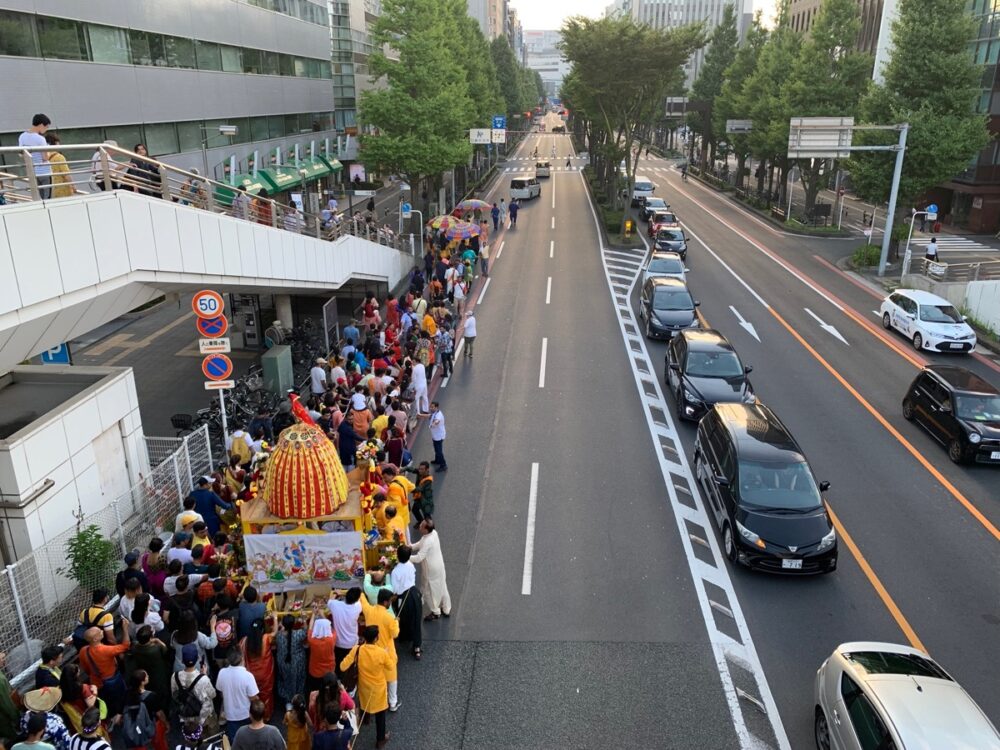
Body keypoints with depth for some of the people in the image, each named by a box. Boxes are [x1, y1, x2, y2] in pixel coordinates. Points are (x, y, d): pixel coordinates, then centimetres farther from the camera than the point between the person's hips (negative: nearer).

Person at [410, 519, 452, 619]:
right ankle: (446, 610, 40)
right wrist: (410, 547, -3)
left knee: (430, 590, 15)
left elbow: (418, 558, -30)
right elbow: (420, 544, 7)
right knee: (441, 588, 23)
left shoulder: (428, 542, -35)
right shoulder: (433, 532, -9)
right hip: (438, 565, 8)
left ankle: (436, 612, 35)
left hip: (432, 569, -8)